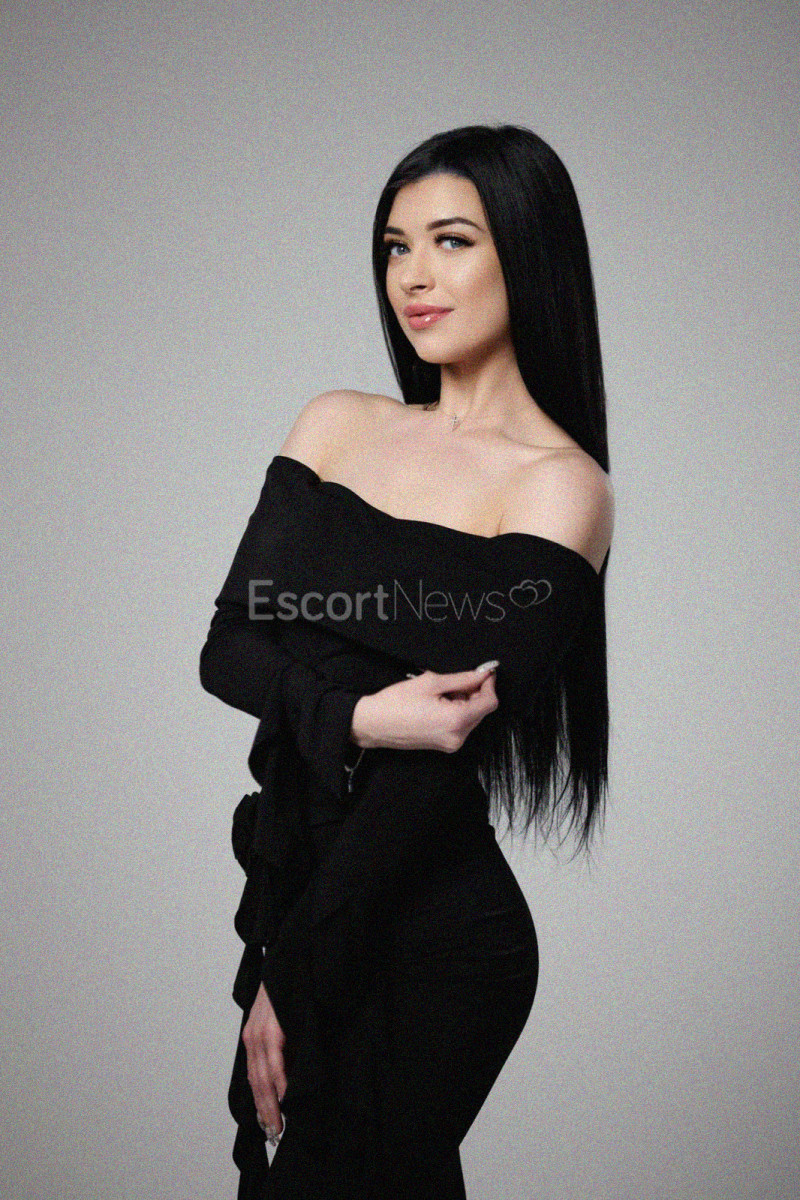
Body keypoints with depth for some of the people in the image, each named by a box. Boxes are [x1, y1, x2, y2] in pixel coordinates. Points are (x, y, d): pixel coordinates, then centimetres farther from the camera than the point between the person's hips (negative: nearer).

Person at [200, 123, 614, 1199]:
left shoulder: (559, 484, -11)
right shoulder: (337, 425, 6)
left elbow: (447, 750, -15)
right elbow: (227, 646, -1)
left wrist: (291, 977, -14)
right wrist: (359, 716, -20)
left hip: (432, 933, -5)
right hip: (298, 886, 5)